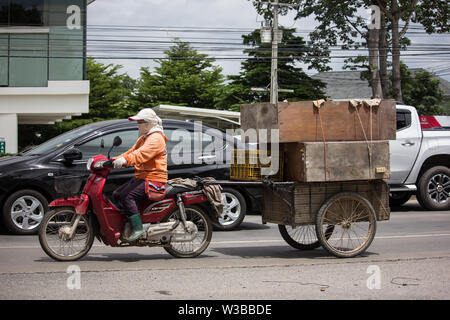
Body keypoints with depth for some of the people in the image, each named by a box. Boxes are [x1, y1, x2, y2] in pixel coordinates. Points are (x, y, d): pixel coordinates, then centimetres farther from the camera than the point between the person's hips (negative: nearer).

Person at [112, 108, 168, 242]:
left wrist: (125, 160, -44)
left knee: (127, 196, -26)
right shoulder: (143, 138, 24)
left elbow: (142, 153, -29)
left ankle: (138, 228, -26)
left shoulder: (156, 138, -11)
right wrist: (113, 160, 9)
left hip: (153, 180, -11)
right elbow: (132, 152, 23)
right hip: (141, 178, 11)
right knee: (116, 195, 5)